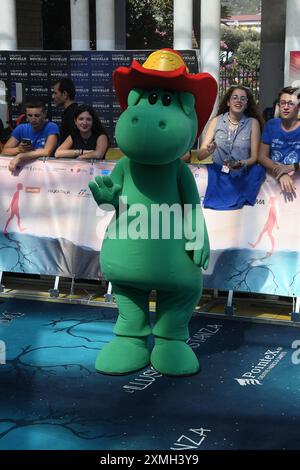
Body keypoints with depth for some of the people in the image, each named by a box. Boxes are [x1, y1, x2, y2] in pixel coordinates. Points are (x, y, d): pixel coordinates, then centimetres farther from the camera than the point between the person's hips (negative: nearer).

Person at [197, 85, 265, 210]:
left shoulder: (253, 123, 2)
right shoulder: (216, 121, 3)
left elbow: (254, 156, 2)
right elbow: (200, 155, 0)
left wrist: (243, 164, -21)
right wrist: (209, 151, -24)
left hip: (242, 176, 1)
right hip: (217, 174, -1)